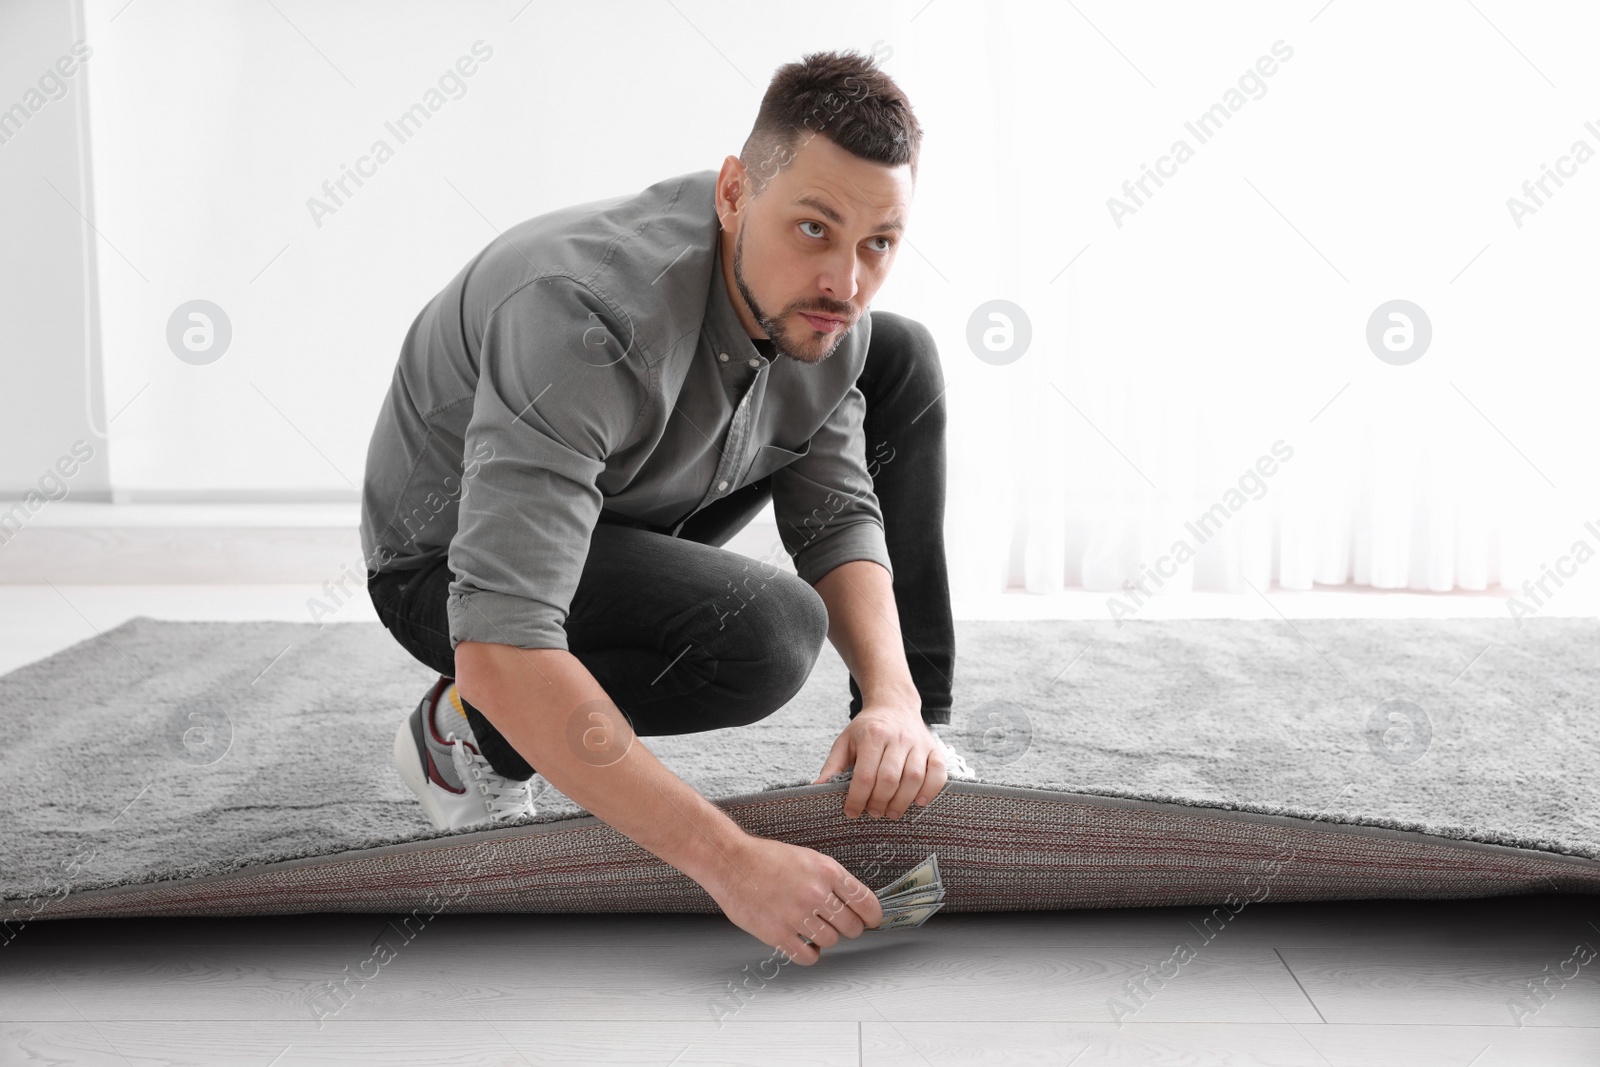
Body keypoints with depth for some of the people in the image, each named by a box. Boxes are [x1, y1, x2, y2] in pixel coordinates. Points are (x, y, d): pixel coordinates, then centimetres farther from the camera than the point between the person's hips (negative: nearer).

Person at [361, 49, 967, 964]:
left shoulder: (819, 305, -15)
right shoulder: (588, 321, -39)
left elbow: (836, 520, -9)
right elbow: (499, 650, -45)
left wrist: (894, 700, -30)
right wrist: (731, 860, -47)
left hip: (629, 513, 8)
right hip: (450, 563, -7)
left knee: (902, 363, -1)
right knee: (767, 632, -34)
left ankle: (914, 739, 4)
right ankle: (469, 739, -6)